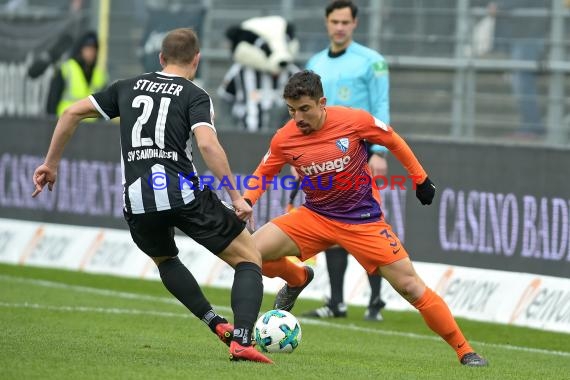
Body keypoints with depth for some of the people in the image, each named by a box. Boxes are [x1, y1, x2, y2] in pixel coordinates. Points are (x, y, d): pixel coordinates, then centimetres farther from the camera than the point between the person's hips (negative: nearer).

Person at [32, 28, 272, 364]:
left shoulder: (129, 87, 19)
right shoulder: (195, 96, 4)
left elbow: (72, 113, 18)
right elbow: (208, 144, -13)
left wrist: (52, 164, 28)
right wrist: (236, 197, -11)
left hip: (138, 202, 4)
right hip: (185, 194, -4)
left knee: (165, 260, 35)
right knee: (250, 259, 7)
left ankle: (216, 323, 19)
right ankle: (241, 339, -14)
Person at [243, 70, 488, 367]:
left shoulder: (354, 120, -18)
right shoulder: (284, 139, -11)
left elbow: (393, 141, 0)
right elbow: (263, 175, 6)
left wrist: (420, 179, 7)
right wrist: (245, 201, -13)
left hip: (363, 220, -3)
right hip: (315, 216, 3)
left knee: (410, 285, -8)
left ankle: (464, 351, 2)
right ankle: (298, 279, 21)